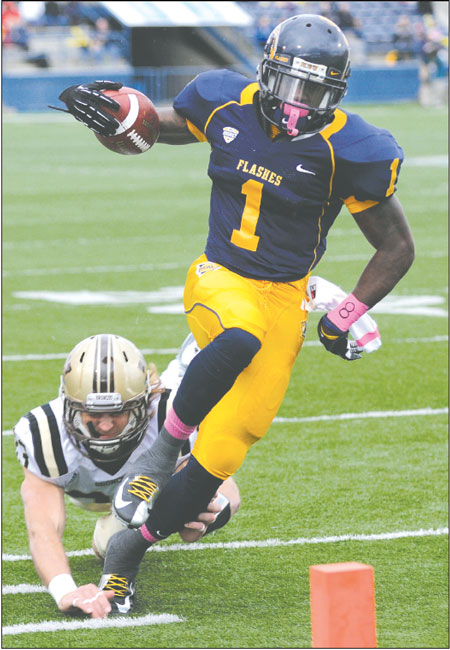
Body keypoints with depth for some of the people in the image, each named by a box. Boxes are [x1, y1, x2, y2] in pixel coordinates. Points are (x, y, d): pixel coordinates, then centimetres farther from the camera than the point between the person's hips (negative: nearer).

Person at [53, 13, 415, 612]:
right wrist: (117, 118, -2)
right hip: (218, 279, 0)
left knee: (220, 456, -3)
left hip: (283, 298, 0)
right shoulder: (227, 105, -4)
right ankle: (163, 444, -16)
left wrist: (347, 316, -6)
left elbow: (397, 248, 0)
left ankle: (136, 543, 17)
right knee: (237, 340, -38)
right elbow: (168, 125, 19)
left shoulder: (348, 151, -11)